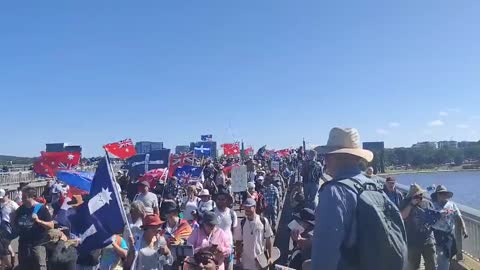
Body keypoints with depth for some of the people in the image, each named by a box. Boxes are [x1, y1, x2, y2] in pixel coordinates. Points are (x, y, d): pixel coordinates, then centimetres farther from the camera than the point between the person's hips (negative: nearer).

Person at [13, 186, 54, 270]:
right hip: (23, 245, 6)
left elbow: (51, 226, -11)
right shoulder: (20, 209, 7)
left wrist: (38, 220, -22)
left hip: (38, 244, -6)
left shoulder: (41, 209, -8)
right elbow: (15, 225, 21)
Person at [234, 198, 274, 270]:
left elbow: (268, 240, -2)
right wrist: (238, 256, 0)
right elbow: (238, 241, 3)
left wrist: (270, 257, -3)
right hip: (246, 261, 2)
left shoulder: (263, 221, -7)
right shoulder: (242, 223, -2)